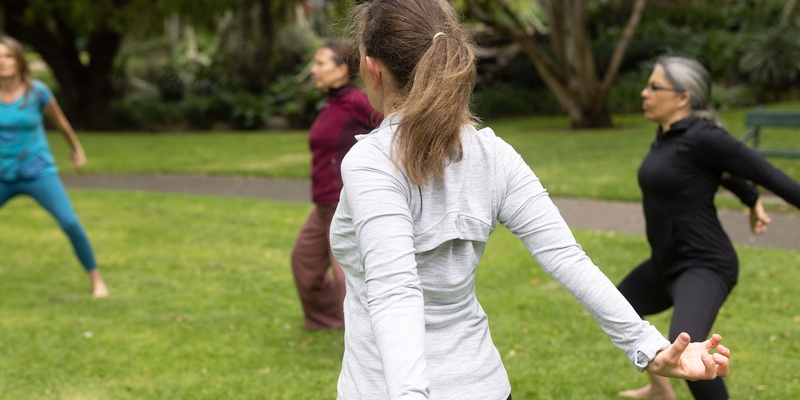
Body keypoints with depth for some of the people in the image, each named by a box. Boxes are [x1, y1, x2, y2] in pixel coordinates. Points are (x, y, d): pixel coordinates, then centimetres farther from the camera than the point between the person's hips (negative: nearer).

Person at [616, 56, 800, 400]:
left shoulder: (702, 137, -21)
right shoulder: (668, 135, 6)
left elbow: (764, 172, -18)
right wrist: (752, 202, 30)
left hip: (704, 267, -10)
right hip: (669, 264, 10)